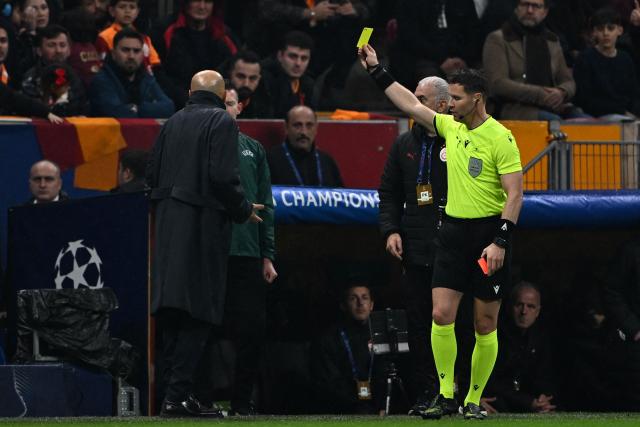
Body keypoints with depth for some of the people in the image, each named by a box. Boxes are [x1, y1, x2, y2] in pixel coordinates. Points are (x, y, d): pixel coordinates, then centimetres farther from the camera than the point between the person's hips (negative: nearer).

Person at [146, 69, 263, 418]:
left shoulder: (172, 123, 12)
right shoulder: (221, 122, -6)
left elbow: (151, 174, 11)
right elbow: (223, 177, -16)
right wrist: (243, 210, -1)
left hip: (168, 224, 6)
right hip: (203, 224, -6)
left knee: (171, 314, 11)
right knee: (198, 314, -5)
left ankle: (173, 389, 13)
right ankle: (178, 395, -10)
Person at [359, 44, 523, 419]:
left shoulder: (500, 138, -11)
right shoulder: (451, 127, 8)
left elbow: (515, 194, -14)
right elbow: (411, 104, 22)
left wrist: (500, 242, -21)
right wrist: (377, 70, 23)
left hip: (489, 233, -6)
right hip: (454, 232, 6)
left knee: (485, 325, 2)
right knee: (442, 314, -6)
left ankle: (474, 400, 11)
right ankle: (446, 396, 0)